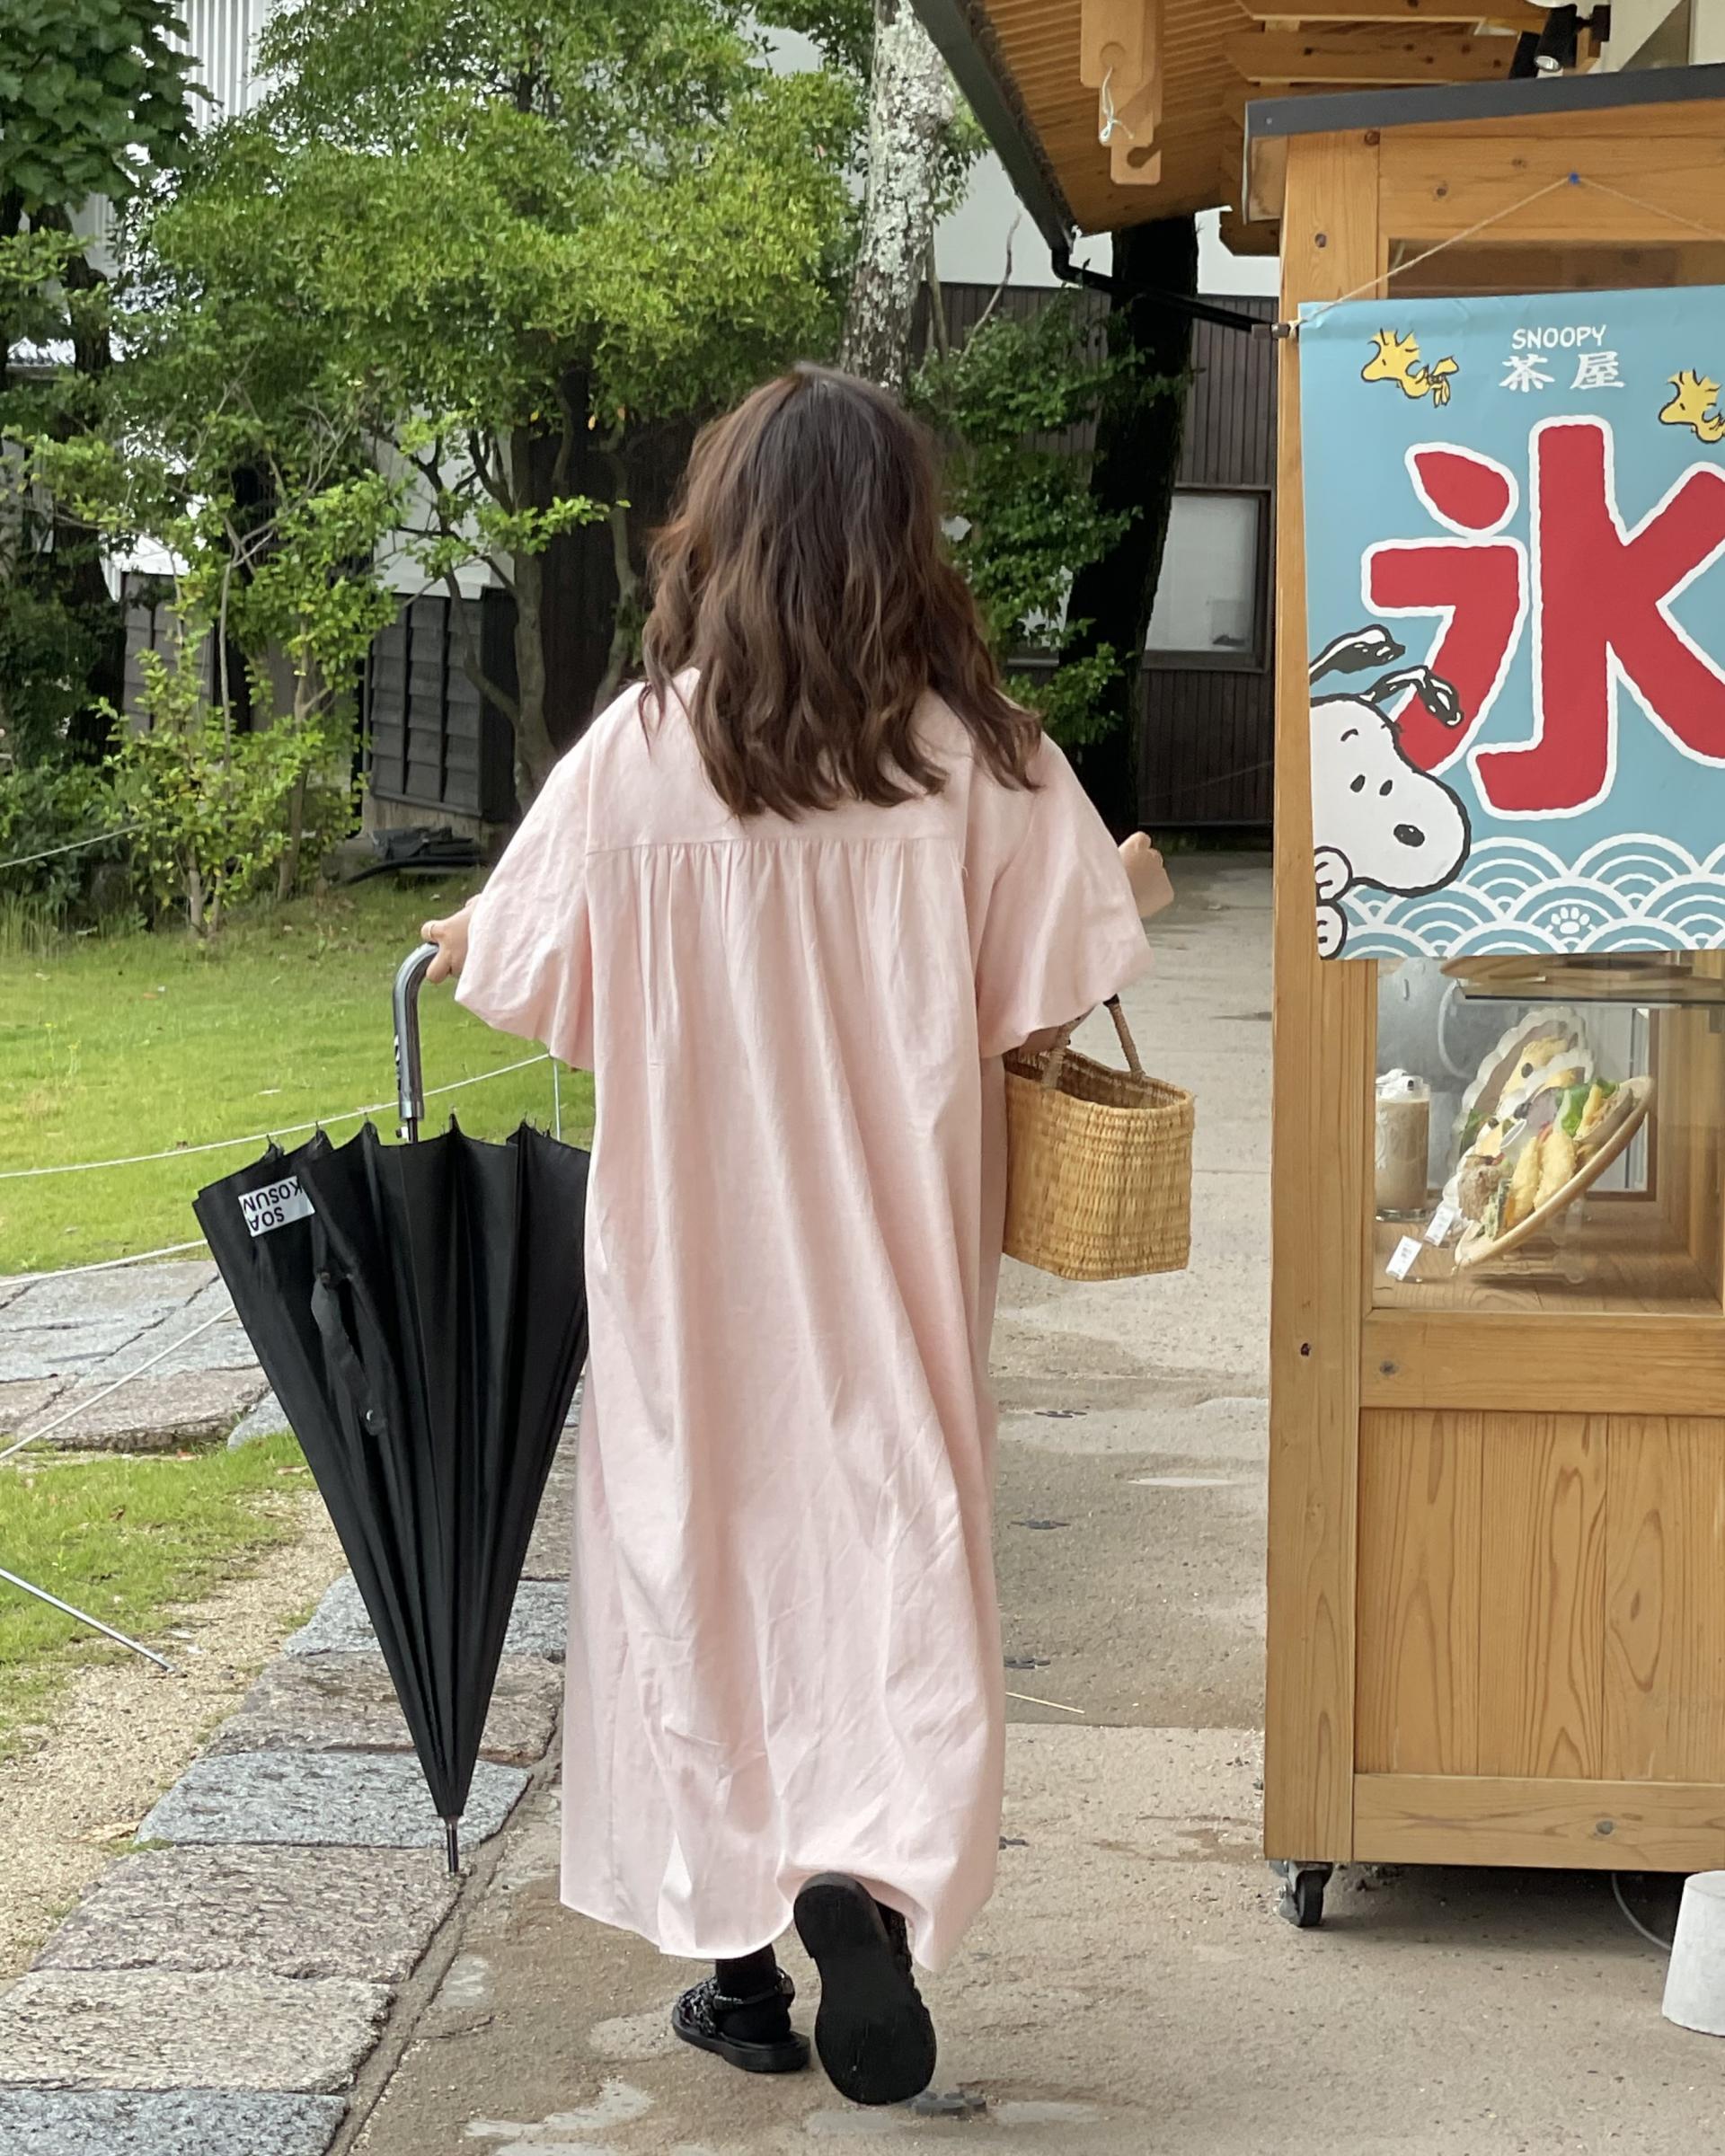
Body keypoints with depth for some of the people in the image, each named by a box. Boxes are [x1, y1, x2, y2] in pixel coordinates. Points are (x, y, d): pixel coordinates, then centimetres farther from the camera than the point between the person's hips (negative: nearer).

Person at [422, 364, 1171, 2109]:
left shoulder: (640, 750, -9)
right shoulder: (980, 757, -8)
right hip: (891, 1244, 0)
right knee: (892, 1538, 7)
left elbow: (526, 975, 0)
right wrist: (1129, 891, 20)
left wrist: (461, 945, 24)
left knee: (697, 1541, 11)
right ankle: (873, 1874, -16)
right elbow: (1073, 971, -2)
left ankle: (735, 1953, 17)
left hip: (690, 1246, 0)